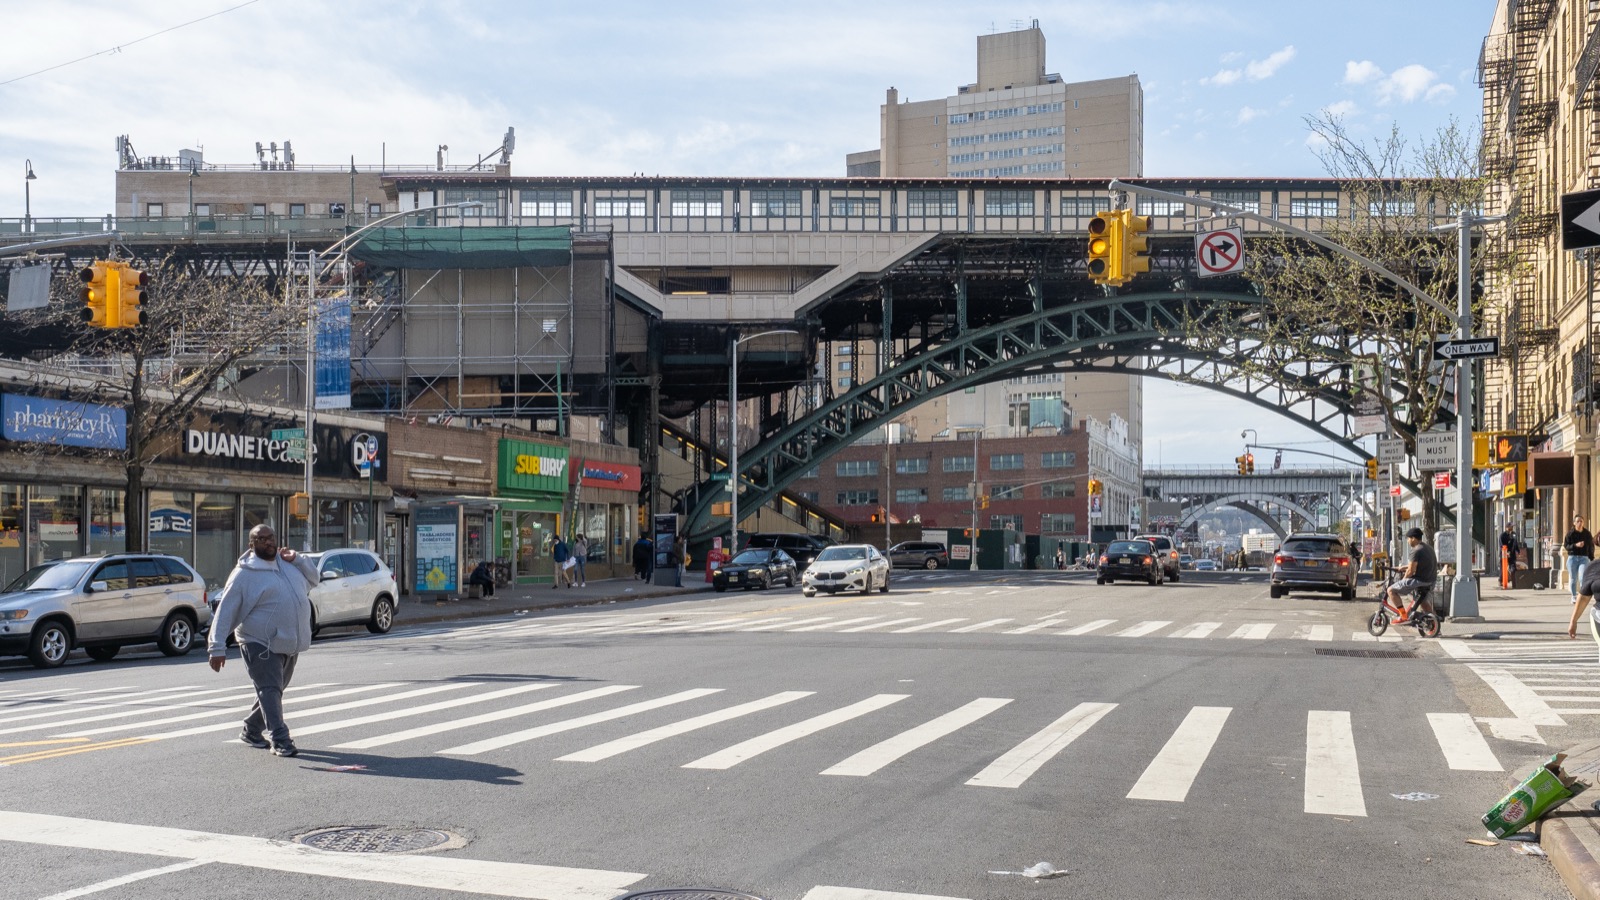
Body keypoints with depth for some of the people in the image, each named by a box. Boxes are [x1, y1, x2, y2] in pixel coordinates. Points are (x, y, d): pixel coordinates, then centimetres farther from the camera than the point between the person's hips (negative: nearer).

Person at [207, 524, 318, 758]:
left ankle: (251, 731, 33)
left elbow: (313, 578, 23)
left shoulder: (288, 563, 11)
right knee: (269, 690, -13)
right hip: (260, 644, -7)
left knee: (274, 691, 16)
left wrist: (297, 559, 3)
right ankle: (281, 741, -16)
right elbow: (225, 611, -11)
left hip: (290, 643, 7)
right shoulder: (244, 574, -9)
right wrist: (218, 647, -16)